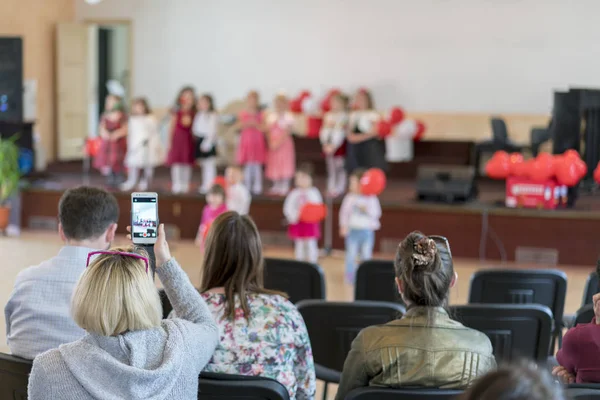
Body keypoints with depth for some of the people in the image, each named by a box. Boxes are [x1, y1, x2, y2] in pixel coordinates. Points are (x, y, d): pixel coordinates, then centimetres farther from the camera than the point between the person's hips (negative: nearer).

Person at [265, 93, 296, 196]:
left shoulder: (288, 117, -5)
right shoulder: (272, 116, 9)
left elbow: (287, 132, -12)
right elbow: (268, 130, 6)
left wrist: (279, 143, -21)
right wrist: (270, 143, -8)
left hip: (284, 143, -4)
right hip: (273, 144, 4)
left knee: (285, 163, -3)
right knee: (274, 164, 6)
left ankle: (284, 187, 5)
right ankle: (276, 186, 17)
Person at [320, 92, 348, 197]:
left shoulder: (344, 116, -7)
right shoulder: (328, 116, 12)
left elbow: (341, 133, -13)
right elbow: (324, 131, 11)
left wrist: (333, 146, -16)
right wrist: (325, 144, -2)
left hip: (339, 145, -6)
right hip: (328, 146, 6)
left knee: (339, 168, -3)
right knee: (330, 168, 9)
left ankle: (339, 189, 1)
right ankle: (331, 188, 15)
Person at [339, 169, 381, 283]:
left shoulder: (371, 198, -4)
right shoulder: (350, 198, -2)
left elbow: (376, 213, -8)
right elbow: (344, 212, 0)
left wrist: (366, 209, -23)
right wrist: (343, 226, -6)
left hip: (367, 230, 0)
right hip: (352, 230, 0)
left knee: (366, 254, 8)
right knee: (351, 254, 4)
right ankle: (350, 276, 13)